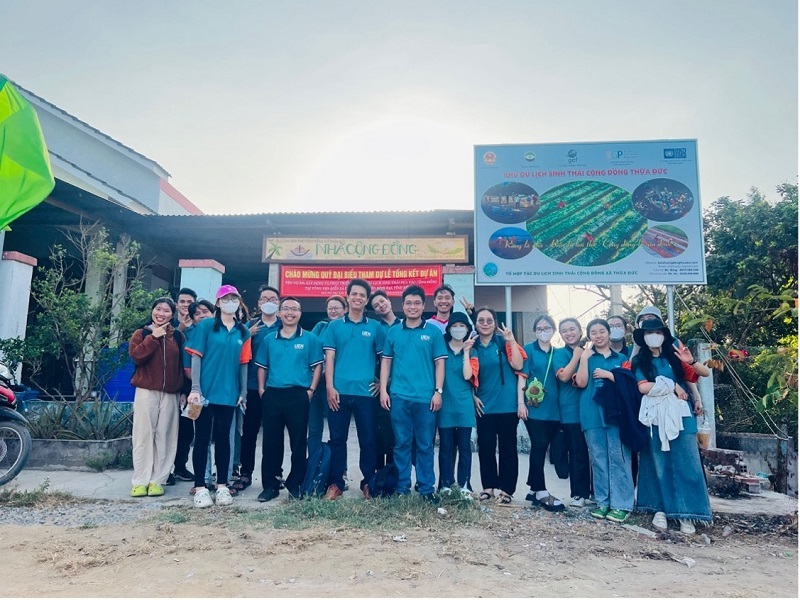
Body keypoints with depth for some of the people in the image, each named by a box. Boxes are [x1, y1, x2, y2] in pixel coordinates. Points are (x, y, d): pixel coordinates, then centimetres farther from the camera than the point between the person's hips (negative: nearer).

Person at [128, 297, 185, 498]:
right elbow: (136, 356, -11)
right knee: (144, 435, -1)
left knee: (165, 437, 1)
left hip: (170, 394, 2)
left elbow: (184, 365, 10)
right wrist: (154, 337, -14)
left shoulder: (178, 337, 10)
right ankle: (140, 481, 6)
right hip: (146, 391, -1)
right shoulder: (141, 334, 6)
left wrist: (183, 390, 3)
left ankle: (157, 480, 9)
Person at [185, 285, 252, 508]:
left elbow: (243, 363, 10)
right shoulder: (205, 326, -1)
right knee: (202, 438, 4)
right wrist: (195, 388, -12)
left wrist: (243, 393, 7)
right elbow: (196, 358, -5)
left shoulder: (243, 332, 8)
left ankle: (222, 486, 18)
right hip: (205, 391, -3)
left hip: (229, 394, 3)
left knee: (223, 438, 9)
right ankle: (200, 487, 11)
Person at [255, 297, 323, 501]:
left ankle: (295, 485, 16)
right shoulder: (269, 339, 11)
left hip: (298, 395, -2)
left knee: (298, 442, 4)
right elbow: (262, 367, 14)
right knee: (271, 442, 6)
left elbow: (317, 366, 1)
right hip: (272, 395, 3)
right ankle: (270, 485, 17)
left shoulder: (310, 339, 2)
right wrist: (261, 389, 3)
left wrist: (311, 390, -7)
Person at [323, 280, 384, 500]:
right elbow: (329, 358, 3)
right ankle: (335, 483, 17)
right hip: (339, 391, 0)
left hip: (366, 392, 0)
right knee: (337, 438, 7)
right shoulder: (334, 326, 7)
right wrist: (330, 387, -6)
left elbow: (383, 358, 8)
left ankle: (368, 482, 20)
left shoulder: (375, 327, 7)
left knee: (367, 439, 7)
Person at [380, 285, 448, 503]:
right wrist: (383, 390, 1)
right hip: (399, 396, 1)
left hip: (426, 397, -1)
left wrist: (438, 391, -4)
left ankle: (427, 488, 17)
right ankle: (401, 487, 19)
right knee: (401, 443, 9)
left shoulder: (433, 331, 3)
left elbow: (440, 363, 3)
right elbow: (386, 362, 9)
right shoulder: (393, 332, 7)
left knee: (425, 445, 7)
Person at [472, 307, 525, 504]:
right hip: (484, 405, 2)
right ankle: (488, 486, 18)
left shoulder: (504, 342, 1)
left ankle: (506, 489, 12)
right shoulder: (473, 347, 7)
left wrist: (512, 341, -17)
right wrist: (473, 396, -1)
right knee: (485, 446, 6)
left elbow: (518, 365, -12)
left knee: (507, 446, 4)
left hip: (507, 404, -2)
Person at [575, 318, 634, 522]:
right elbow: (581, 383, -2)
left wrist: (608, 375, -8)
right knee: (598, 460, 6)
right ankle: (603, 502, 14)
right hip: (593, 414, 1)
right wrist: (584, 357, -9)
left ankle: (621, 504, 3)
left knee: (619, 459, -3)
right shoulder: (587, 357, 11)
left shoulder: (620, 358, 12)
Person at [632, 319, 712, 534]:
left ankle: (685, 514, 3)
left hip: (680, 415, 1)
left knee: (685, 463, -2)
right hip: (655, 417, -1)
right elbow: (643, 387, -9)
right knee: (659, 463, 4)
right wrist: (672, 385, -9)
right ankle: (660, 509, 12)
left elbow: (705, 373, 2)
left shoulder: (674, 357, 9)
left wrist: (691, 361, -17)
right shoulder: (639, 361, 5)